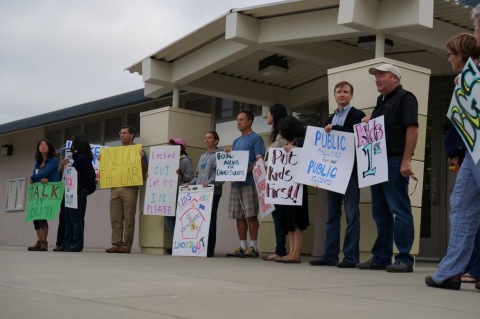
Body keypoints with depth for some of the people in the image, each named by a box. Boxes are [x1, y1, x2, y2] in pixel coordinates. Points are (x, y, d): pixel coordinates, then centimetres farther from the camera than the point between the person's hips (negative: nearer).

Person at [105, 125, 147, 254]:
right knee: (115, 218, 1)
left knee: (129, 219, -4)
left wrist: (141, 158, -16)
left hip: (130, 188, -5)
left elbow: (144, 171, -1)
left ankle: (127, 245, -1)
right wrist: (102, 161, 9)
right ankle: (116, 244, 3)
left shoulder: (137, 151, 5)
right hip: (115, 188, 5)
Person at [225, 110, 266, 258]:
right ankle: (242, 247, 10)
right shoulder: (236, 141, 22)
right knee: (239, 216, 6)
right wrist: (228, 154, 2)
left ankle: (253, 247, -2)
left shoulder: (255, 138, 0)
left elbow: (259, 160, -9)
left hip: (249, 182, -7)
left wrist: (245, 172, -20)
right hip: (235, 183, 7)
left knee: (251, 215, -6)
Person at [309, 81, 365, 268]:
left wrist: (334, 129, -14)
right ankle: (329, 255, 9)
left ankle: (351, 257, -3)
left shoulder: (358, 115, 2)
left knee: (351, 215, -4)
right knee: (332, 215, 6)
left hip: (350, 171, -6)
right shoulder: (329, 120, 19)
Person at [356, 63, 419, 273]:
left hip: (395, 162, -9)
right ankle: (381, 257, 16)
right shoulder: (380, 101, 21)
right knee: (380, 212, 10)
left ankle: (404, 260, -2)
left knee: (400, 210, -6)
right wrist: (367, 124, 5)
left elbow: (412, 129, -14)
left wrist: (406, 160, -20)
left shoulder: (405, 98, -4)